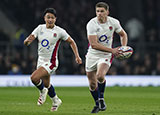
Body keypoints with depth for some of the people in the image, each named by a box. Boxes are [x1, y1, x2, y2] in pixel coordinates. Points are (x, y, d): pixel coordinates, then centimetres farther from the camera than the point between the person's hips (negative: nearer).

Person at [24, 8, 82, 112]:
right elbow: (26, 42, -7)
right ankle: (56, 101, 43)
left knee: (34, 77, -23)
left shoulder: (59, 31, -12)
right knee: (46, 84, 18)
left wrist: (77, 56, -6)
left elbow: (71, 42, 2)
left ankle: (43, 91, 6)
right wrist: (28, 40, -31)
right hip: (41, 60, 6)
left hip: (51, 62, -6)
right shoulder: (40, 28, -1)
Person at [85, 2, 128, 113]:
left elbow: (123, 34, 12)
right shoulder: (91, 24, -17)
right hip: (92, 55, 1)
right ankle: (98, 104, 32)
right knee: (92, 84, 7)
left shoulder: (113, 22, -8)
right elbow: (94, 44, -23)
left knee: (100, 76, -28)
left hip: (106, 56, 0)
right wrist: (112, 50, -27)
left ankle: (101, 98, -5)